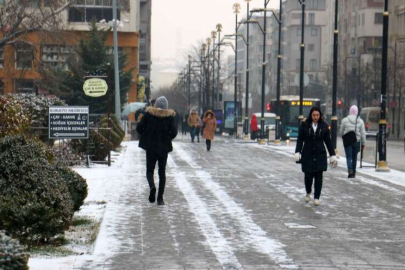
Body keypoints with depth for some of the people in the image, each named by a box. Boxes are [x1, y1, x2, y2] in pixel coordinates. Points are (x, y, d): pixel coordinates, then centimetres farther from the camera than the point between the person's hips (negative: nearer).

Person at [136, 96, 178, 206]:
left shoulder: (148, 114, -3)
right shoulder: (170, 116, -3)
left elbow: (139, 128, -6)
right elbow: (174, 132, -10)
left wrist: (146, 137, 10)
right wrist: (167, 138, 9)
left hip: (150, 147, -1)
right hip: (164, 148, 1)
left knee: (149, 170, 10)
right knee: (162, 172, 10)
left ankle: (152, 186, -23)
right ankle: (160, 198, 7)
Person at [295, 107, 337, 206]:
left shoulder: (324, 126, 2)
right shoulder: (305, 125, -1)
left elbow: (328, 141, 6)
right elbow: (300, 139, 0)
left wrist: (332, 155, 3)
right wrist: (297, 152, -11)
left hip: (320, 155, 1)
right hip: (307, 154, -1)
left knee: (318, 176, -2)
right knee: (308, 175, 3)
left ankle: (316, 198, 5)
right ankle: (308, 193, 30)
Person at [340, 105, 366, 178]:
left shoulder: (345, 120, -3)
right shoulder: (360, 121, -1)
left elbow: (341, 132, 6)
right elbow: (363, 133, -1)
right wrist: (363, 143, 6)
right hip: (357, 141, 2)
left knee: (349, 157, -3)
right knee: (354, 157, 14)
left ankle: (350, 171, -25)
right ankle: (353, 172, 22)